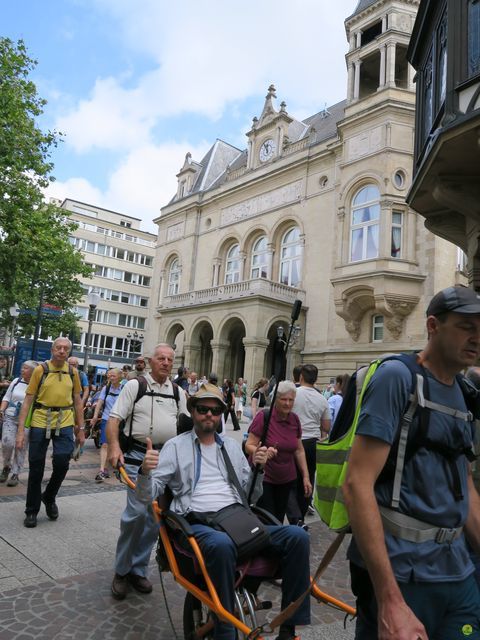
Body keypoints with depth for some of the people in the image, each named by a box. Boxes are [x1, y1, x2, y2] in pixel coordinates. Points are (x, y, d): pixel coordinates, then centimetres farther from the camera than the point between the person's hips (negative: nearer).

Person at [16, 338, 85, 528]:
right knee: (36, 468, 7)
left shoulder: (73, 372, 5)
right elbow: (28, 400, -3)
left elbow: (77, 401, 11)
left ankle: (49, 497, 22)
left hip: (65, 423, 2)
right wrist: (21, 430, -9)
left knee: (62, 462, -9)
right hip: (40, 422, -1)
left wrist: (81, 429, 9)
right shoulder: (40, 370, -4)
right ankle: (31, 511, 25)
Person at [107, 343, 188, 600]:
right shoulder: (135, 385, 0)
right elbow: (114, 418, -5)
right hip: (139, 455, -4)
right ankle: (122, 570, 8)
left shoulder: (178, 392, 12)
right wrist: (114, 447, -19)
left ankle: (138, 569, 26)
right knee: (137, 511, -14)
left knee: (155, 517, 9)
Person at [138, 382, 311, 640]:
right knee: (221, 544, -40)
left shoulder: (232, 446, 20)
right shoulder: (176, 446, 7)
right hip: (198, 522, -4)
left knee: (297, 536, -18)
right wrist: (145, 472, -20)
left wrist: (257, 469, 3)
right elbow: (147, 495, 1)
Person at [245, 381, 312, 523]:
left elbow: (299, 450, 11)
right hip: (264, 479, -5)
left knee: (279, 521, 8)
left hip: (287, 480, 5)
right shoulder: (263, 417, -15)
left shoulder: (294, 419, 3)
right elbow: (249, 446, -15)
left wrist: (306, 476, 8)